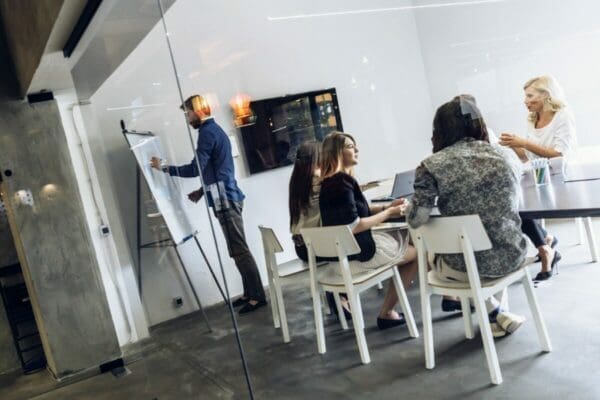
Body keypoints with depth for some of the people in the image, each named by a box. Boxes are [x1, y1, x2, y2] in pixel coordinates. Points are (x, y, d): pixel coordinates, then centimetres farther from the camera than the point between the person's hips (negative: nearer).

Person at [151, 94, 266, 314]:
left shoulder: (207, 133, -12)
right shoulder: (214, 130, 20)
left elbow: (195, 169, -18)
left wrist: (164, 168, -10)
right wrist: (202, 191, 19)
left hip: (225, 200, -10)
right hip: (226, 197, 10)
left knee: (240, 250, -7)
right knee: (237, 249, 13)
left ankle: (257, 296, -2)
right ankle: (250, 293, 19)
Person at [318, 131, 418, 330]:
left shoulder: (330, 181, 8)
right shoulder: (341, 181, -23)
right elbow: (353, 226, -26)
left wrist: (387, 206, 4)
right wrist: (388, 213, -14)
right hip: (357, 253, -9)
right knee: (419, 251, 10)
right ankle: (386, 312, 16)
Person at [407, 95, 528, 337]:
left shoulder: (431, 166, -14)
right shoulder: (505, 157, -1)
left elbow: (415, 220, -17)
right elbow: (514, 205, 14)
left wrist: (409, 208, 6)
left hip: (465, 266, -4)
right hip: (510, 257, 4)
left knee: (430, 252, 31)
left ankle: (495, 313, 26)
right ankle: (501, 311, 41)